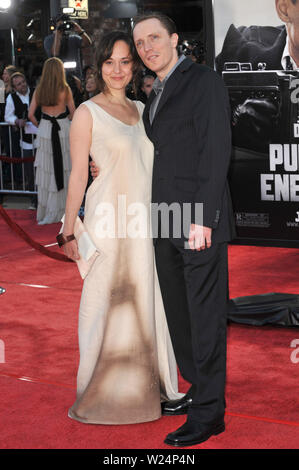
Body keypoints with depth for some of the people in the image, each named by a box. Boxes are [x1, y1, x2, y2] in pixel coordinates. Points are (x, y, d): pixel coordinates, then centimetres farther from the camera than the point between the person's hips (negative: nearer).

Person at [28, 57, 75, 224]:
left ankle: (44, 212, 15)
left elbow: (31, 115, 1)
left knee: (46, 171, 9)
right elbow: (73, 113, -2)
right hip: (63, 129, -3)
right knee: (63, 170, 5)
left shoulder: (39, 90, 1)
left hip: (45, 130, 3)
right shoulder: (65, 89, -7)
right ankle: (58, 211, 8)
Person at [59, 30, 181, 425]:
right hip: (109, 222, -6)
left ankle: (151, 385, 23)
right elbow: (78, 175, -6)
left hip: (146, 222, 6)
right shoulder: (88, 112, -4)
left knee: (147, 303, 11)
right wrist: (69, 232, -10)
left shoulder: (142, 110, 13)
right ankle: (105, 393, 12)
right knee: (108, 303, 0)